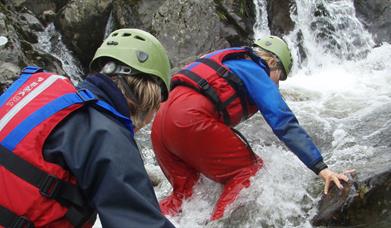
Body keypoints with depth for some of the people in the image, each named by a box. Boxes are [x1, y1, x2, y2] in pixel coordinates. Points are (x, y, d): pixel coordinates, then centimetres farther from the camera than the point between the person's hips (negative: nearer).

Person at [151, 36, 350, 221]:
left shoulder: (230, 63, 32)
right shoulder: (257, 74, 8)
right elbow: (285, 124, -4)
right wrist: (321, 168, -6)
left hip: (160, 122, 9)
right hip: (191, 119, -9)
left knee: (183, 193, 19)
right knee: (248, 172, 2)